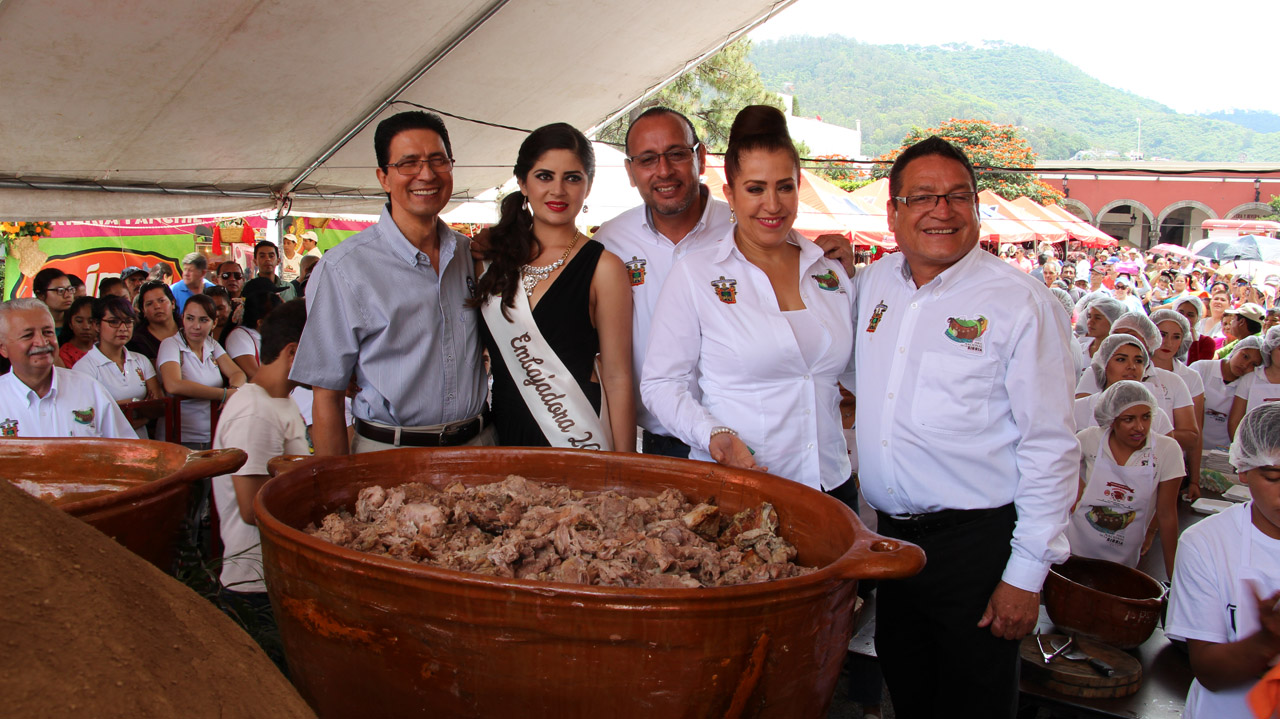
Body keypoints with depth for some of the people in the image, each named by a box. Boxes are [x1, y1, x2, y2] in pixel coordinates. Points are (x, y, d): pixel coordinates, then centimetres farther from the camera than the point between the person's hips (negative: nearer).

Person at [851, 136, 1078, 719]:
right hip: (892, 534, 5)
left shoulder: (1020, 303, -12)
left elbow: (1051, 447, -12)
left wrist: (1026, 573, -13)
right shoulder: (874, 283, 4)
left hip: (978, 540, -5)